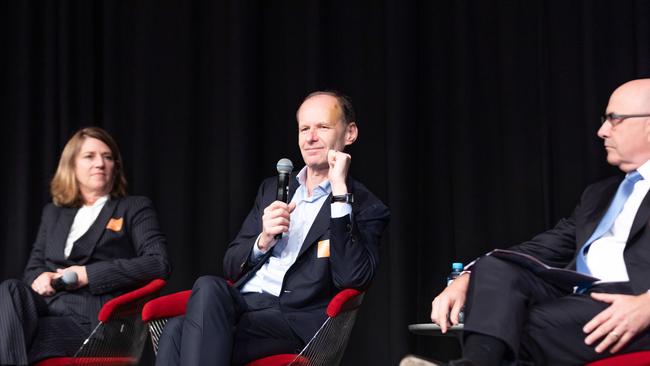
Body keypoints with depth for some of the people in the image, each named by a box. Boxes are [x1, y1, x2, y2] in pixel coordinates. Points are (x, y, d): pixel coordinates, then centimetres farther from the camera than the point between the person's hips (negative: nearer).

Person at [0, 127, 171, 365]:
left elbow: (160, 263, -2)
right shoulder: (53, 213, 28)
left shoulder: (135, 208, 13)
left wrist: (89, 274, -9)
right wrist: (40, 279, -2)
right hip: (47, 304, 4)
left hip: (93, 313, -4)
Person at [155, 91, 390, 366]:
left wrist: (340, 190, -11)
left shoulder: (365, 207, 6)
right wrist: (263, 240, -2)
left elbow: (353, 279, -12)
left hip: (297, 320, -5)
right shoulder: (272, 189, 25)